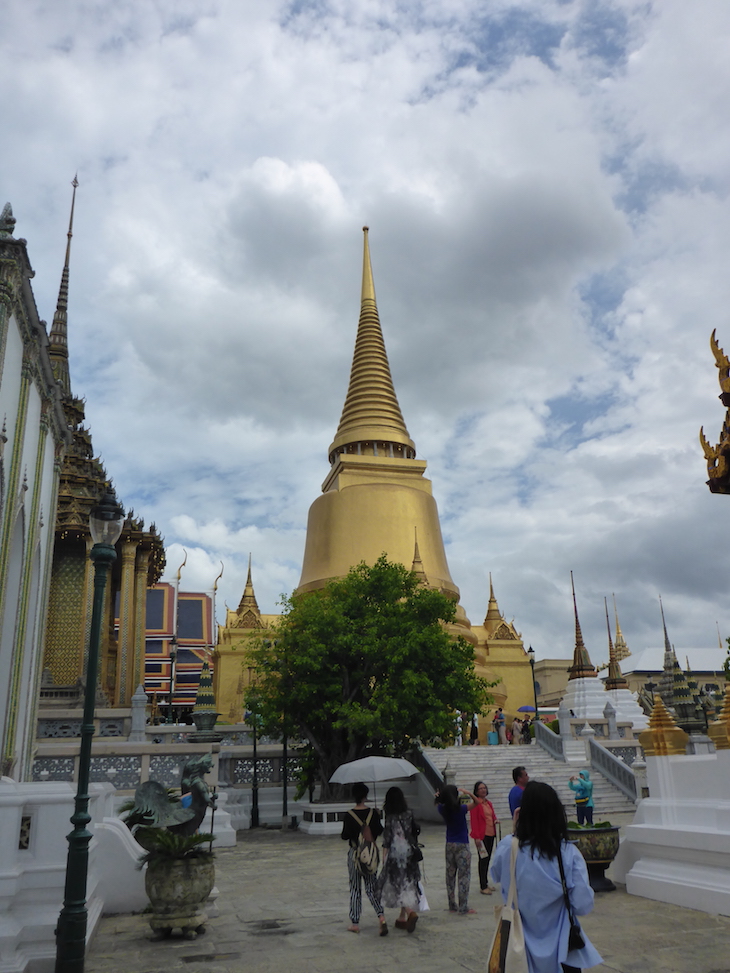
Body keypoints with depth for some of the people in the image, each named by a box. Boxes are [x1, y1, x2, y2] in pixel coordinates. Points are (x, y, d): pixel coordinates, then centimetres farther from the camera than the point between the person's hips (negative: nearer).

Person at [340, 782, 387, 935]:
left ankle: (355, 923, 15)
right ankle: (381, 916, -8)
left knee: (355, 889, 10)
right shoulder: (373, 813, -7)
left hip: (355, 853, -2)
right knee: (372, 887, 11)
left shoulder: (349, 816, -13)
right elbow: (379, 832, 0)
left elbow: (344, 836, -8)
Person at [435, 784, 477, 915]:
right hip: (462, 845, -5)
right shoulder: (461, 809, -19)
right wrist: (467, 792, -19)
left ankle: (452, 906, 21)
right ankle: (463, 908, 3)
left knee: (450, 875, 14)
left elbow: (438, 804, 17)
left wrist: (438, 797, -4)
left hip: (449, 845, 5)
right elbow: (476, 801, -7)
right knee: (464, 876, 2)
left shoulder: (442, 809, -7)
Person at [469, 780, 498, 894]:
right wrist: (477, 837, -17)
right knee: (483, 860, -4)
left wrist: (496, 820, -1)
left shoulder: (489, 803, 13)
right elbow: (473, 821, -13)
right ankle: (483, 887, 3)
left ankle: (486, 883, 24)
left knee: (487, 859, 14)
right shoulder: (476, 804, -11)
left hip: (491, 834, 7)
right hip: (482, 835, -7)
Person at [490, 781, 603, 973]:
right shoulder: (569, 853, -20)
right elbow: (583, 905, -18)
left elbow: (496, 876, 4)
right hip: (560, 948, -1)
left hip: (522, 946, 1)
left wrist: (513, 833, 1)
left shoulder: (508, 848, -18)